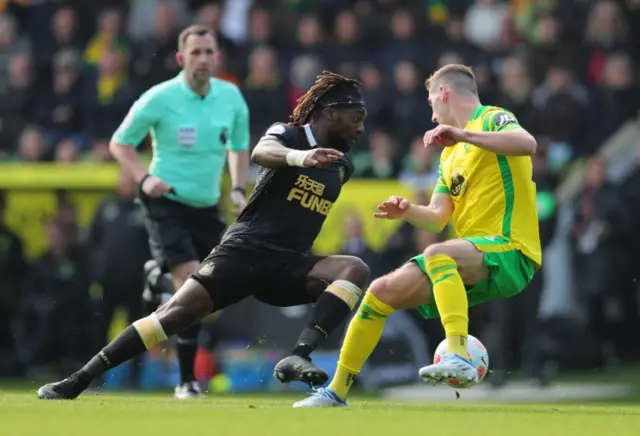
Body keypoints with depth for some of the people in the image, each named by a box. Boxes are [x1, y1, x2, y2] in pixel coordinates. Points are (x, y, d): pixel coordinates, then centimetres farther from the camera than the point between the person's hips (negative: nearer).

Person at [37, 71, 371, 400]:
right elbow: (262, 153, -29)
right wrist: (299, 157, -47)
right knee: (179, 310, -19)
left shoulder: (342, 166, 16)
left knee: (356, 270, -22)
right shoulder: (288, 135, -2)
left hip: (289, 265, 5)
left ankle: (298, 357, -37)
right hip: (245, 249, -5)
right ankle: (76, 382, -15)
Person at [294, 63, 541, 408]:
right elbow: (437, 217, 19)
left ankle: (459, 359, -48)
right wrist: (407, 211, -2)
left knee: (437, 255, -38)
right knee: (383, 291, 1)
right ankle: (337, 391, 10)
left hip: (508, 251, -8)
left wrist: (464, 135, -30)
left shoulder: (491, 119, -2)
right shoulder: (450, 153, 24)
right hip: (472, 258, 8)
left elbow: (528, 144, -25)